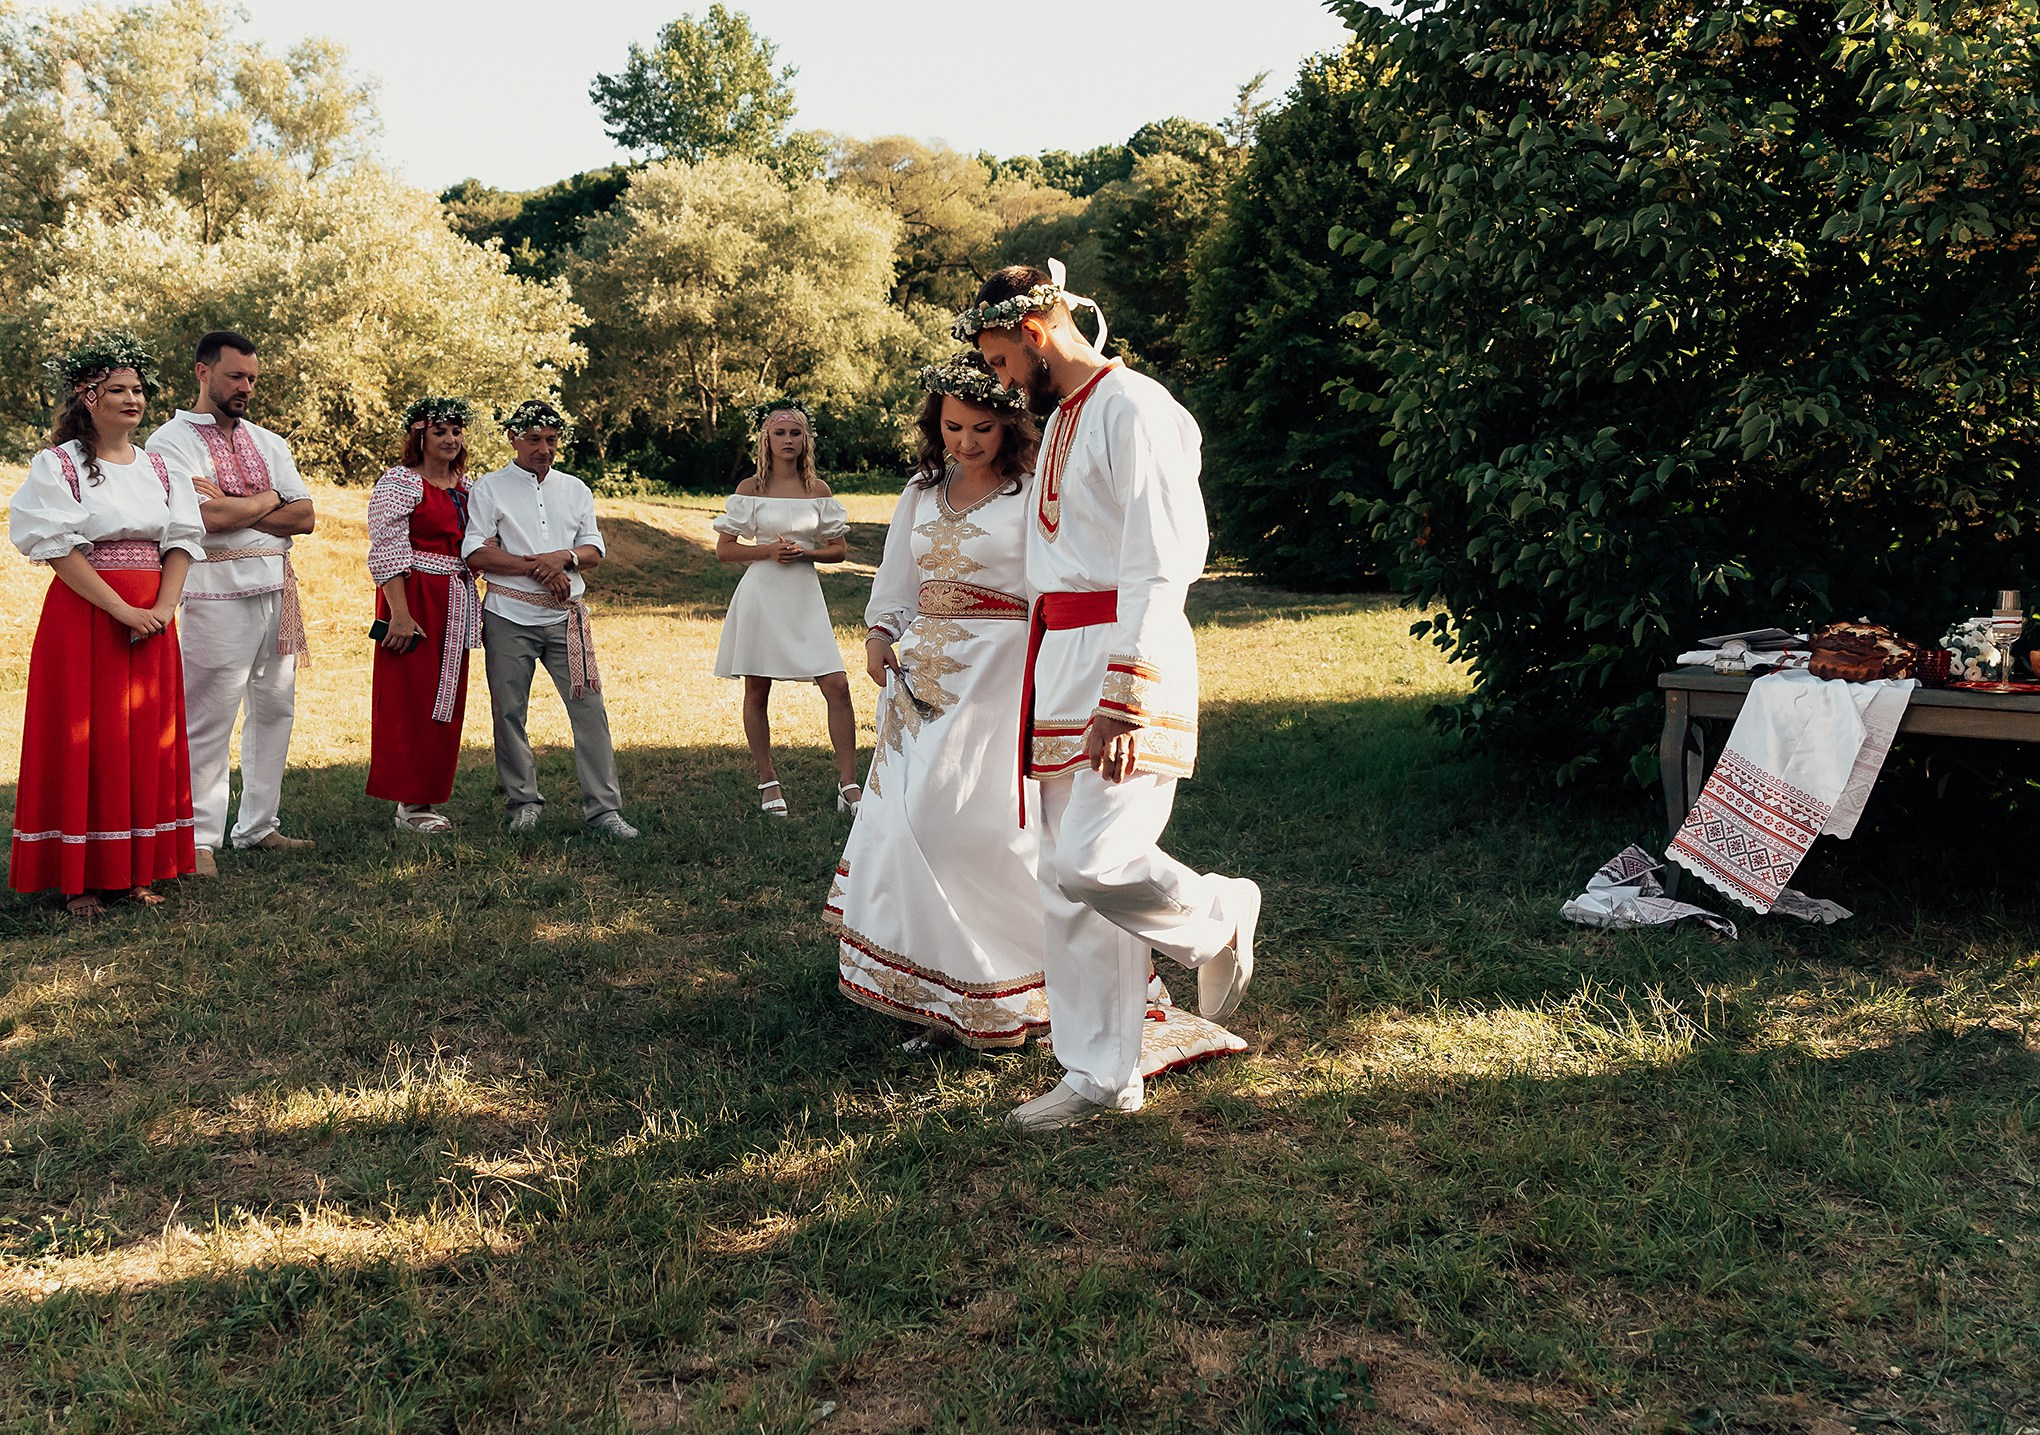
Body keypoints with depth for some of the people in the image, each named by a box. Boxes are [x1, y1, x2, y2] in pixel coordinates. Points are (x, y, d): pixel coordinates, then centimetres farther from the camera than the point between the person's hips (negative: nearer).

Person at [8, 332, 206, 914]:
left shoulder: (160, 468, 12)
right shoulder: (59, 465, -3)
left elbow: (181, 540, 5)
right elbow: (59, 548, -11)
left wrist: (163, 609, -10)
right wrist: (122, 610, -18)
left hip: (152, 620, 5)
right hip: (84, 616, -5)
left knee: (148, 739, 6)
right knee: (84, 742, -2)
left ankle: (136, 870, 14)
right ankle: (80, 880, 5)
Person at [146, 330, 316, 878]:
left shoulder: (268, 442, 17)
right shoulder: (171, 441, -2)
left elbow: (304, 517, 6)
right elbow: (204, 517, -16)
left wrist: (231, 509, -7)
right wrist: (267, 499, -2)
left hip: (277, 588, 6)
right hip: (217, 594, -6)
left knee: (275, 709, 9)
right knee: (209, 719, -5)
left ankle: (258, 825, 20)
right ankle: (200, 838, 2)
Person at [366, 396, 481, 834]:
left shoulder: (466, 485, 15)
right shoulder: (400, 483, -7)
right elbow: (387, 552, -14)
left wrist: (476, 606, 15)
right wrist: (399, 613, -21)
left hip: (456, 603, 7)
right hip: (414, 599, -7)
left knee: (447, 703, 9)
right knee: (411, 702, -3)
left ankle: (429, 796, 18)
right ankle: (409, 804, 3)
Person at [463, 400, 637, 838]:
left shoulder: (576, 490, 16)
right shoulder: (490, 488, 5)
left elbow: (594, 549, 11)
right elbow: (475, 552, -5)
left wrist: (564, 558, -11)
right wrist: (536, 567, -11)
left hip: (567, 616, 2)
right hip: (509, 617, -2)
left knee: (589, 706, -5)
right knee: (509, 711, 2)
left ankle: (602, 807, -2)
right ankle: (523, 802, 16)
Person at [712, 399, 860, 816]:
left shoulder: (818, 490, 6)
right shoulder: (751, 488, 1)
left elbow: (839, 549, 10)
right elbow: (724, 549, 3)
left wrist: (805, 553, -9)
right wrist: (768, 550, -12)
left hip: (804, 596, 1)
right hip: (761, 593, -1)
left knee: (837, 687, -8)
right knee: (757, 691, 5)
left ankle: (848, 783, -1)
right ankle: (768, 781, 19)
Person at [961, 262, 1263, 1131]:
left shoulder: (1134, 410, -11)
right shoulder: (1059, 418, 18)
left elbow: (1159, 569, -19)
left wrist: (1123, 700, -25)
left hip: (1128, 656, -9)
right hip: (1061, 659, 9)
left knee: (1095, 862, -17)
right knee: (1066, 881, 8)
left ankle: (1220, 916, 15)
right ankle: (1100, 1077, 18)